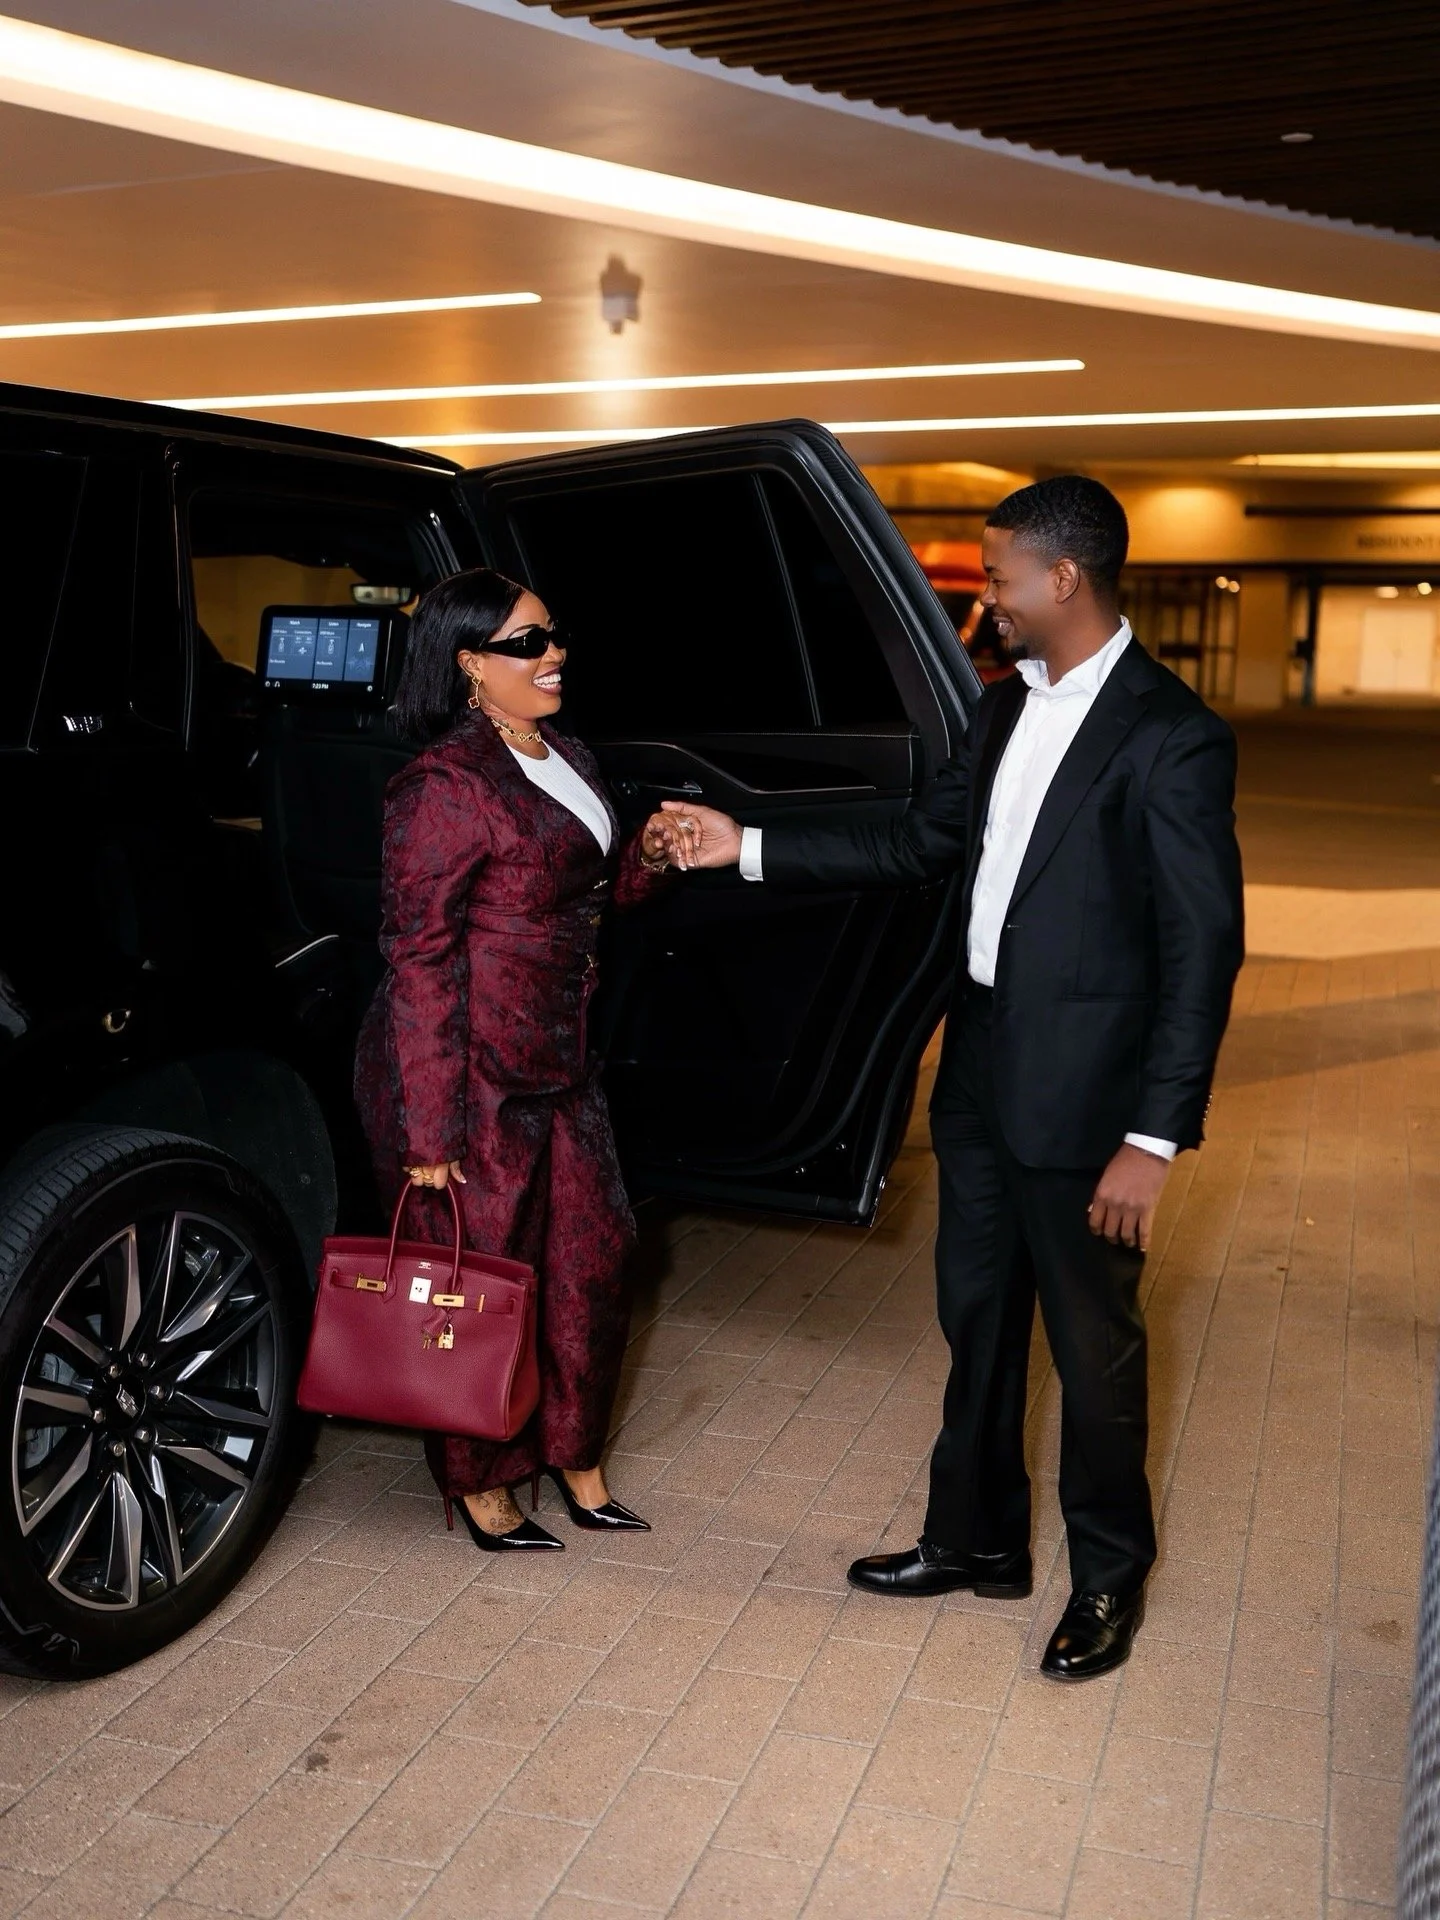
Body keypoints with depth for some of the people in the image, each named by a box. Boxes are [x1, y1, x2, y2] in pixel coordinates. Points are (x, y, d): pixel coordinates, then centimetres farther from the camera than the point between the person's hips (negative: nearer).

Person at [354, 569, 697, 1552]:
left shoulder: (566, 760, 10)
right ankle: (480, 1484, 27)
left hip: (557, 1064, 9)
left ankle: (575, 1455, 34)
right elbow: (420, 957, -19)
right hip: (469, 1072, -8)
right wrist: (429, 1129, -20)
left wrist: (650, 855, 1)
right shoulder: (446, 786, -17)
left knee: (593, 1251, 14)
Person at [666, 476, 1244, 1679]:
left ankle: (1109, 1577, 31)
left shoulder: (1170, 737, -16)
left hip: (1082, 1093, -8)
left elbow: (1204, 946, -16)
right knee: (977, 1317, 19)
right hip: (982, 1071, 8)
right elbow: (923, 845, 15)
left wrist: (1155, 1138, -18)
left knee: (1093, 1342, 9)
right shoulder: (1008, 709, 8)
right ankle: (978, 1538, 38)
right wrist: (749, 848, 12)